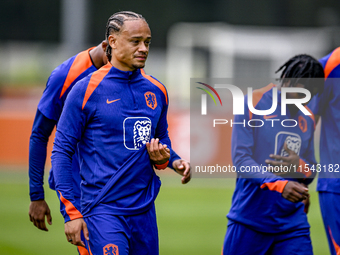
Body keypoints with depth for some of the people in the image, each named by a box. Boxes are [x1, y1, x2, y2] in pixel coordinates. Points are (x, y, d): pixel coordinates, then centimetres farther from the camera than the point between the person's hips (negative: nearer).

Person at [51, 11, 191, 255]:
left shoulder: (157, 91, 10)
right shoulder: (86, 90, -6)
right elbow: (62, 151, -5)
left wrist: (163, 158, 0)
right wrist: (70, 213, -11)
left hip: (145, 211, 6)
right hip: (103, 211, -6)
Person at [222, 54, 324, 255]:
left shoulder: (307, 119, 13)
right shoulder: (253, 104, -5)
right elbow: (241, 160, -14)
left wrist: (299, 167, -9)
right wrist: (279, 185, -29)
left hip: (293, 222, 4)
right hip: (249, 221, -4)